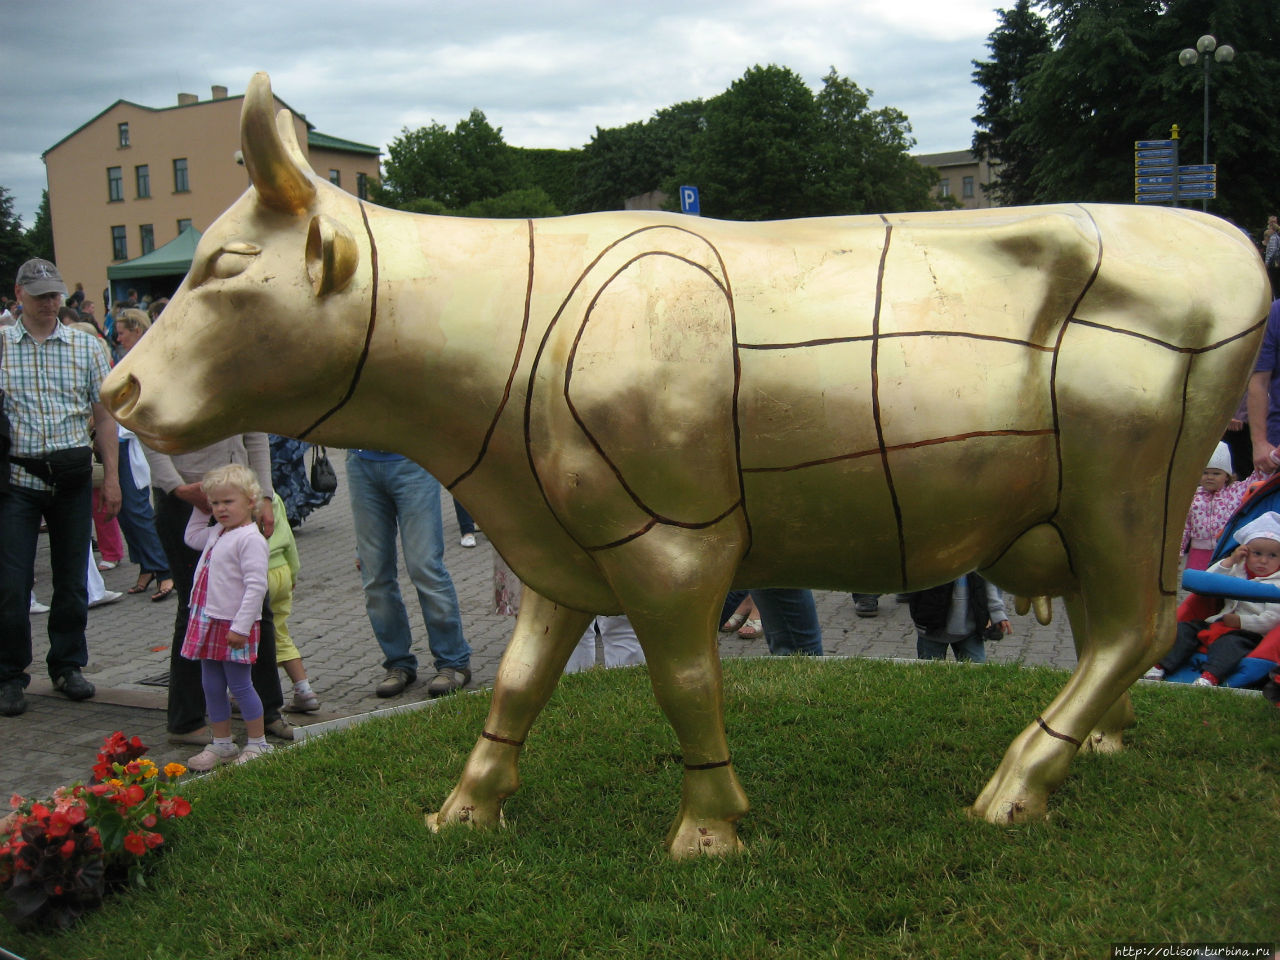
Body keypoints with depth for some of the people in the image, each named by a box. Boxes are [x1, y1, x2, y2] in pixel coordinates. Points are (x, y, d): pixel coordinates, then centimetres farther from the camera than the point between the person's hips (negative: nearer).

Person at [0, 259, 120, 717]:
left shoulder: (85, 345, 6)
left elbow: (103, 415, 6)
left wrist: (111, 476, 1)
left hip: (72, 475, 1)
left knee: (72, 577, 9)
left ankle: (67, 665, 24)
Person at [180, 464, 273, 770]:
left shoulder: (250, 539, -18)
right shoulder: (216, 534, 12)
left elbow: (256, 586, -24)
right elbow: (191, 536, 35)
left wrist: (240, 627, -25)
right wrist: (200, 510, 22)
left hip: (234, 627, -9)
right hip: (208, 623, 9)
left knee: (240, 686, 1)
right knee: (211, 687, 14)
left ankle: (258, 744, 15)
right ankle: (221, 744, 26)